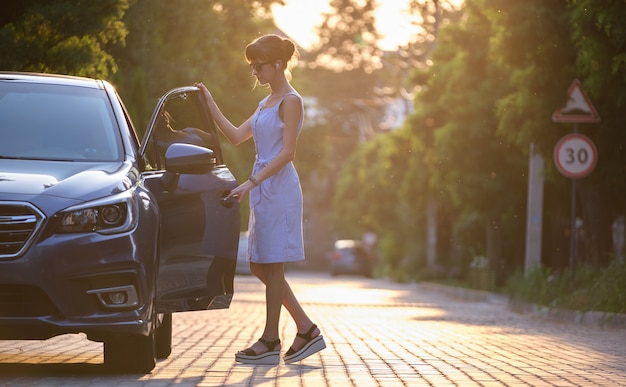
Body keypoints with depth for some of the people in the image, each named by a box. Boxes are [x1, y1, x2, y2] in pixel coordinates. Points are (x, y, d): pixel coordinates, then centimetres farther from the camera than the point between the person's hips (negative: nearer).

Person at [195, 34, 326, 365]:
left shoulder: (290, 101, -9)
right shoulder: (267, 103, 19)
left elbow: (286, 153, -16)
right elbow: (236, 136, 21)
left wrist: (251, 183, -21)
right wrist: (209, 103, 17)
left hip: (279, 189, -9)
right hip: (263, 190, 9)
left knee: (272, 266, -5)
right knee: (259, 266, 8)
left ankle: (270, 341, 0)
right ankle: (306, 330, 13)